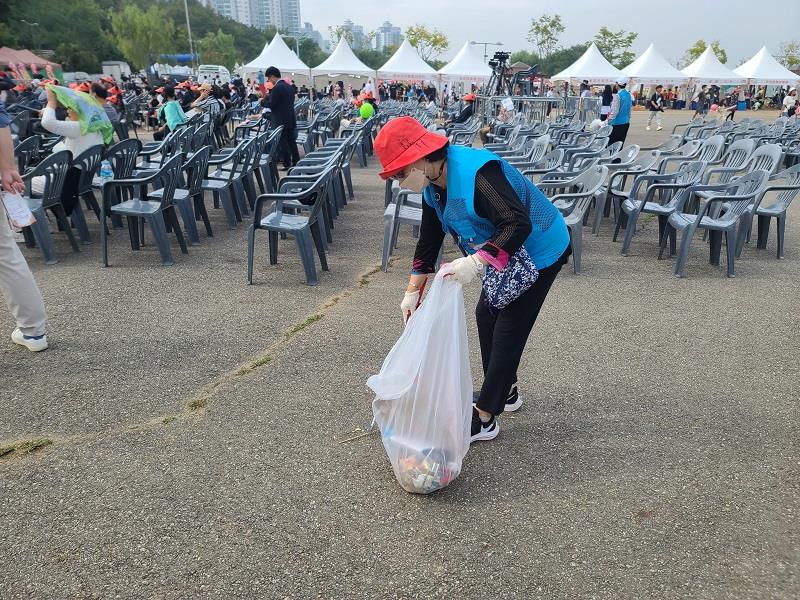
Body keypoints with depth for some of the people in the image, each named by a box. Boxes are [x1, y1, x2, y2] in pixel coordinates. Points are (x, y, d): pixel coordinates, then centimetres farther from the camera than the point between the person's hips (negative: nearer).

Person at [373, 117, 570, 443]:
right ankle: (504, 392, 35)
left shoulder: (476, 173, -34)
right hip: (506, 254, 10)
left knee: (508, 330, -5)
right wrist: (413, 291, 6)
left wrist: (475, 263, -47)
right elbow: (428, 241, 5)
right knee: (486, 315, 17)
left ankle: (484, 419, 6)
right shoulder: (434, 184, -4)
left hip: (540, 251, -9)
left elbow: (518, 224, -40)